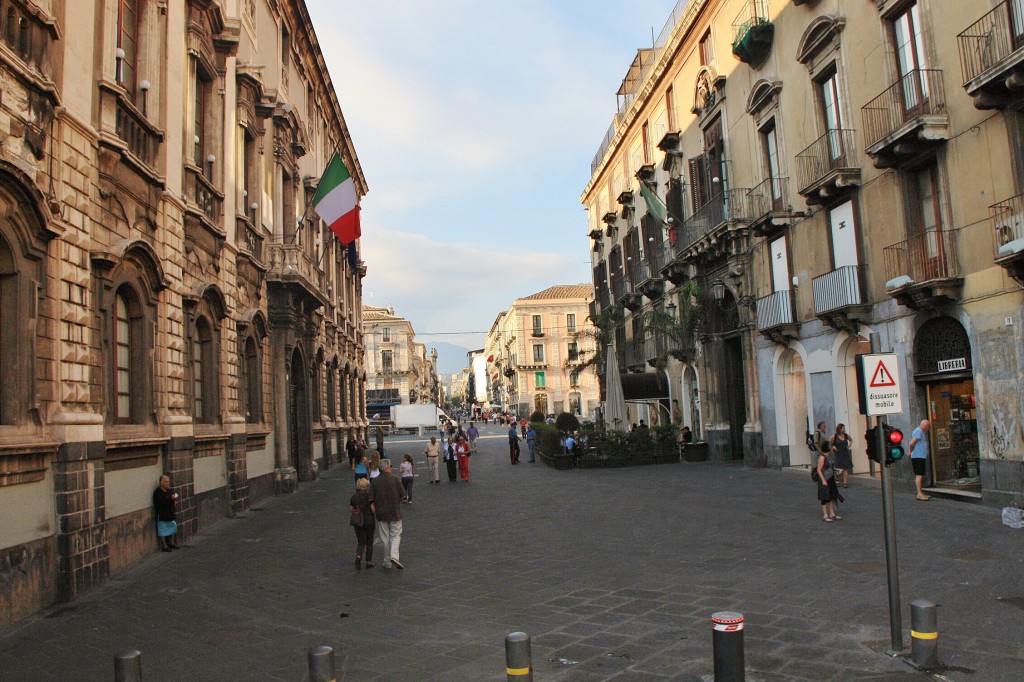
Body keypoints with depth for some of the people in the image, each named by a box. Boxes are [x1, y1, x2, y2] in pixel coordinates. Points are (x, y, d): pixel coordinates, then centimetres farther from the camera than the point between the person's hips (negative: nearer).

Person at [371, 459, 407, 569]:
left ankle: (387, 562, 15)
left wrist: (374, 508, 10)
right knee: (395, 535, 9)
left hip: (381, 513, 2)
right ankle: (394, 555, -11)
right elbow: (403, 495, -6)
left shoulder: (374, 481, -3)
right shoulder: (395, 479, -9)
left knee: (385, 538, 11)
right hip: (395, 512, -2)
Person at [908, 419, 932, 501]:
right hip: (917, 457, -10)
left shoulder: (922, 432, 21)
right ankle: (919, 494, -12)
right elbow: (912, 444, -22)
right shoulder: (918, 431, -12)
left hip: (922, 457, 10)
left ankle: (921, 493, 17)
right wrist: (911, 452, -6)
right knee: (919, 475, -11)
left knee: (921, 475, 12)